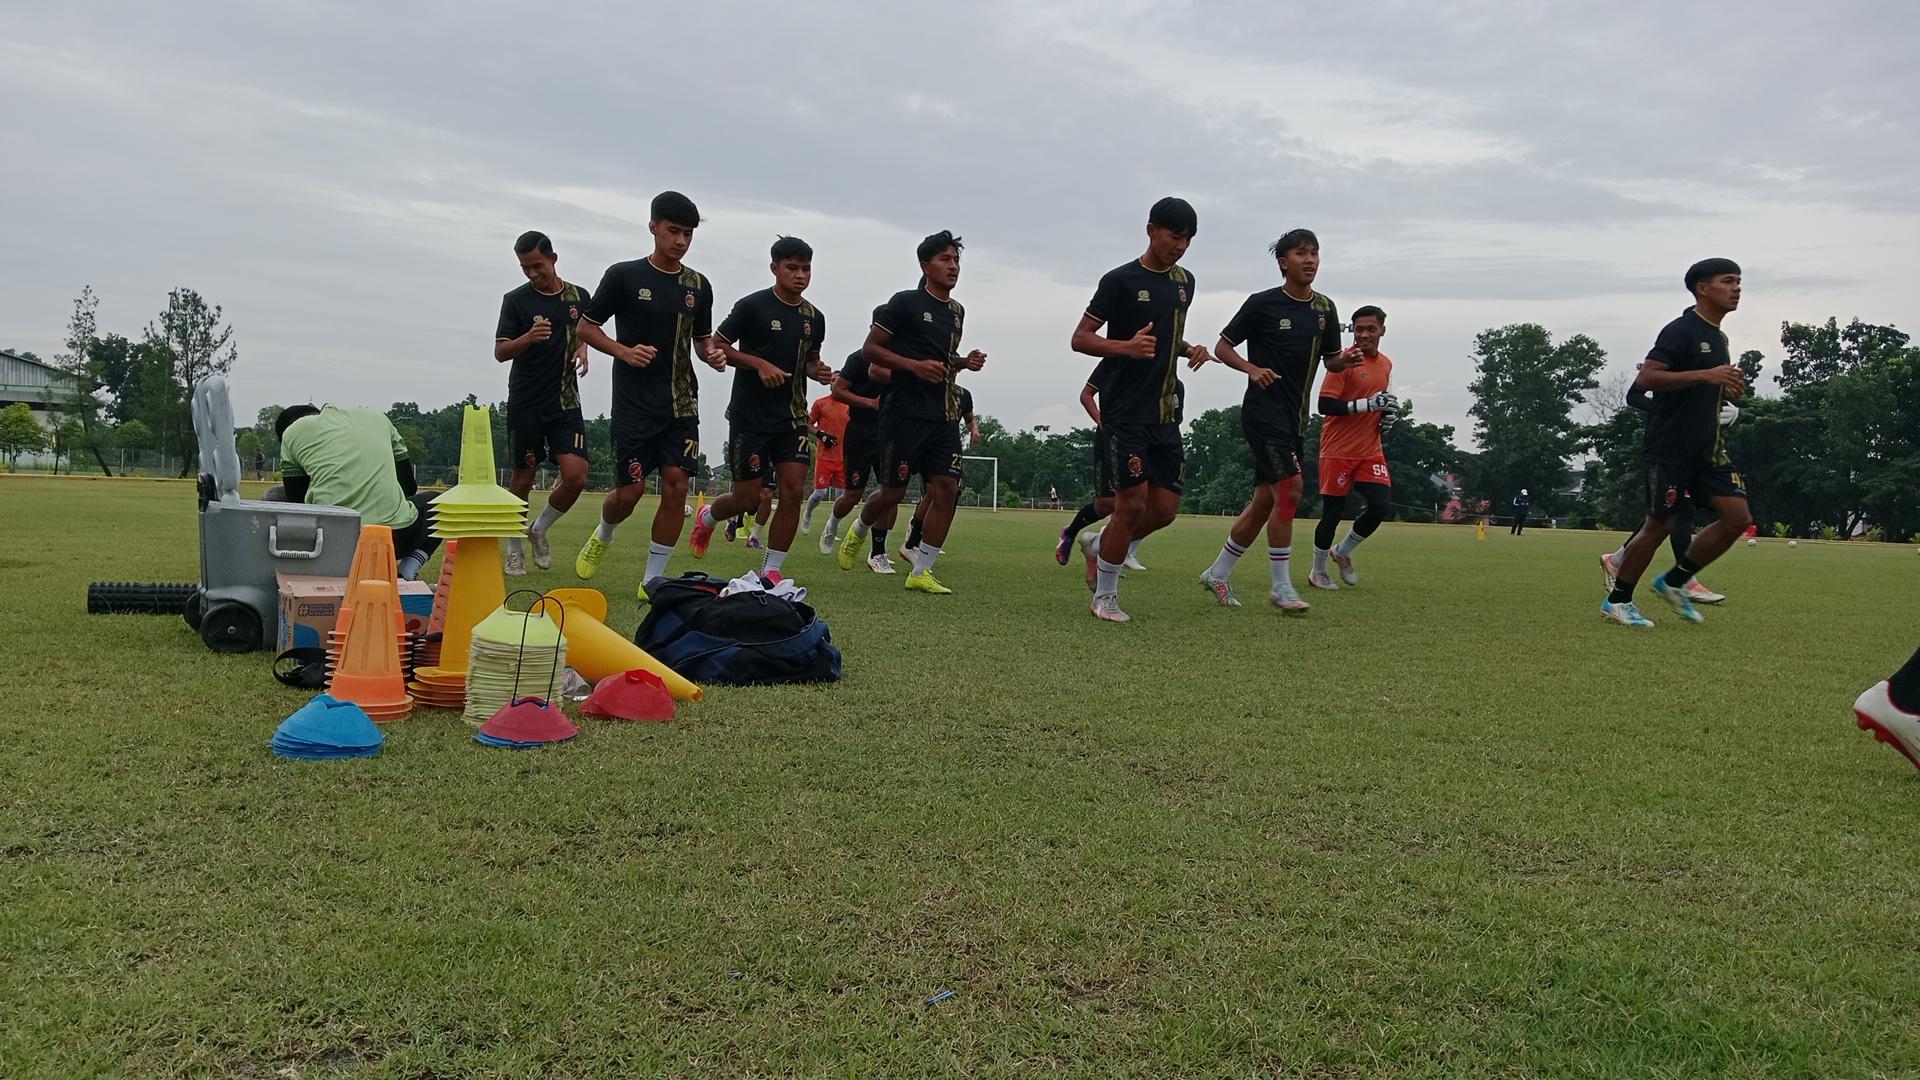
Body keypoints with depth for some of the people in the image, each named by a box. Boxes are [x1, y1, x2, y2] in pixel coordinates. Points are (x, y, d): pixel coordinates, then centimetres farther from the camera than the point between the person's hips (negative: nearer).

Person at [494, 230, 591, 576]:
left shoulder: (579, 297, 7)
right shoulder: (516, 300, -2)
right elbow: (500, 352, -5)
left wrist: (582, 349, 1)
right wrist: (528, 338, -24)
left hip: (566, 401, 2)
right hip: (525, 403, -2)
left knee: (576, 477, -10)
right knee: (523, 478, 4)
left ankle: (539, 529, 17)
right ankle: (514, 549, 22)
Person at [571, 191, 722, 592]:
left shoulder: (698, 285, 9)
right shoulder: (624, 275, -3)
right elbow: (586, 327, 2)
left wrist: (712, 353, -4)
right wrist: (624, 351, -15)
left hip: (681, 403, 3)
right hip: (634, 402, -3)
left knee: (676, 485, -6)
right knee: (630, 490, -4)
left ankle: (652, 581, 5)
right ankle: (603, 536, 32)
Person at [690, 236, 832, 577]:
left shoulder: (814, 317, 9)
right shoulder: (753, 306, -8)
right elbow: (716, 346, -6)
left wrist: (817, 370, 1)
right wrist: (759, 364, -19)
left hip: (792, 416, 5)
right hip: (750, 417, -5)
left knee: (794, 489, -8)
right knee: (748, 498, -1)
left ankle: (771, 570, 3)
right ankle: (707, 517, 34)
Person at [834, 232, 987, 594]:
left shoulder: (957, 311, 16)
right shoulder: (905, 303, -5)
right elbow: (870, 349, -7)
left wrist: (964, 362, 8)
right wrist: (915, 365, -19)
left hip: (943, 417, 6)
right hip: (905, 412, -6)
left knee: (946, 489, -5)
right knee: (893, 492, 1)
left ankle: (920, 572, 2)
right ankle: (858, 533, 33)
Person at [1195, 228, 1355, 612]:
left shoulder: (1325, 309, 11)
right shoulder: (1262, 303, -6)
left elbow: (1331, 361, 17)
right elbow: (1222, 347, -1)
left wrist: (1345, 359, -6)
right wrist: (1253, 368, -19)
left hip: (1295, 418, 7)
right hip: (1263, 411, -7)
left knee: (1265, 501, 9)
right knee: (1290, 487, -17)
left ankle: (1216, 573, 23)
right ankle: (1282, 586, -7)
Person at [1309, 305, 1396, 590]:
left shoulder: (1386, 365, 11)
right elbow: (1325, 405, -18)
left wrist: (1389, 411, 5)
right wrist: (1368, 404, -25)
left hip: (1370, 450, 6)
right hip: (1339, 450, -6)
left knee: (1381, 506, -5)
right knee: (1333, 511, 0)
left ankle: (1342, 553, 19)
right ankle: (1318, 572, 19)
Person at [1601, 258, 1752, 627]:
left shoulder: (1719, 338, 18)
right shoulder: (1681, 330, -11)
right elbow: (1644, 379, -23)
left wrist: (1729, 390, 10)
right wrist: (1705, 375, -26)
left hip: (1706, 447, 9)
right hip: (1671, 447, -8)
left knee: (1737, 516, -1)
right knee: (1659, 524, -3)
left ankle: (1674, 582, 13)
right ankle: (1617, 600, 11)